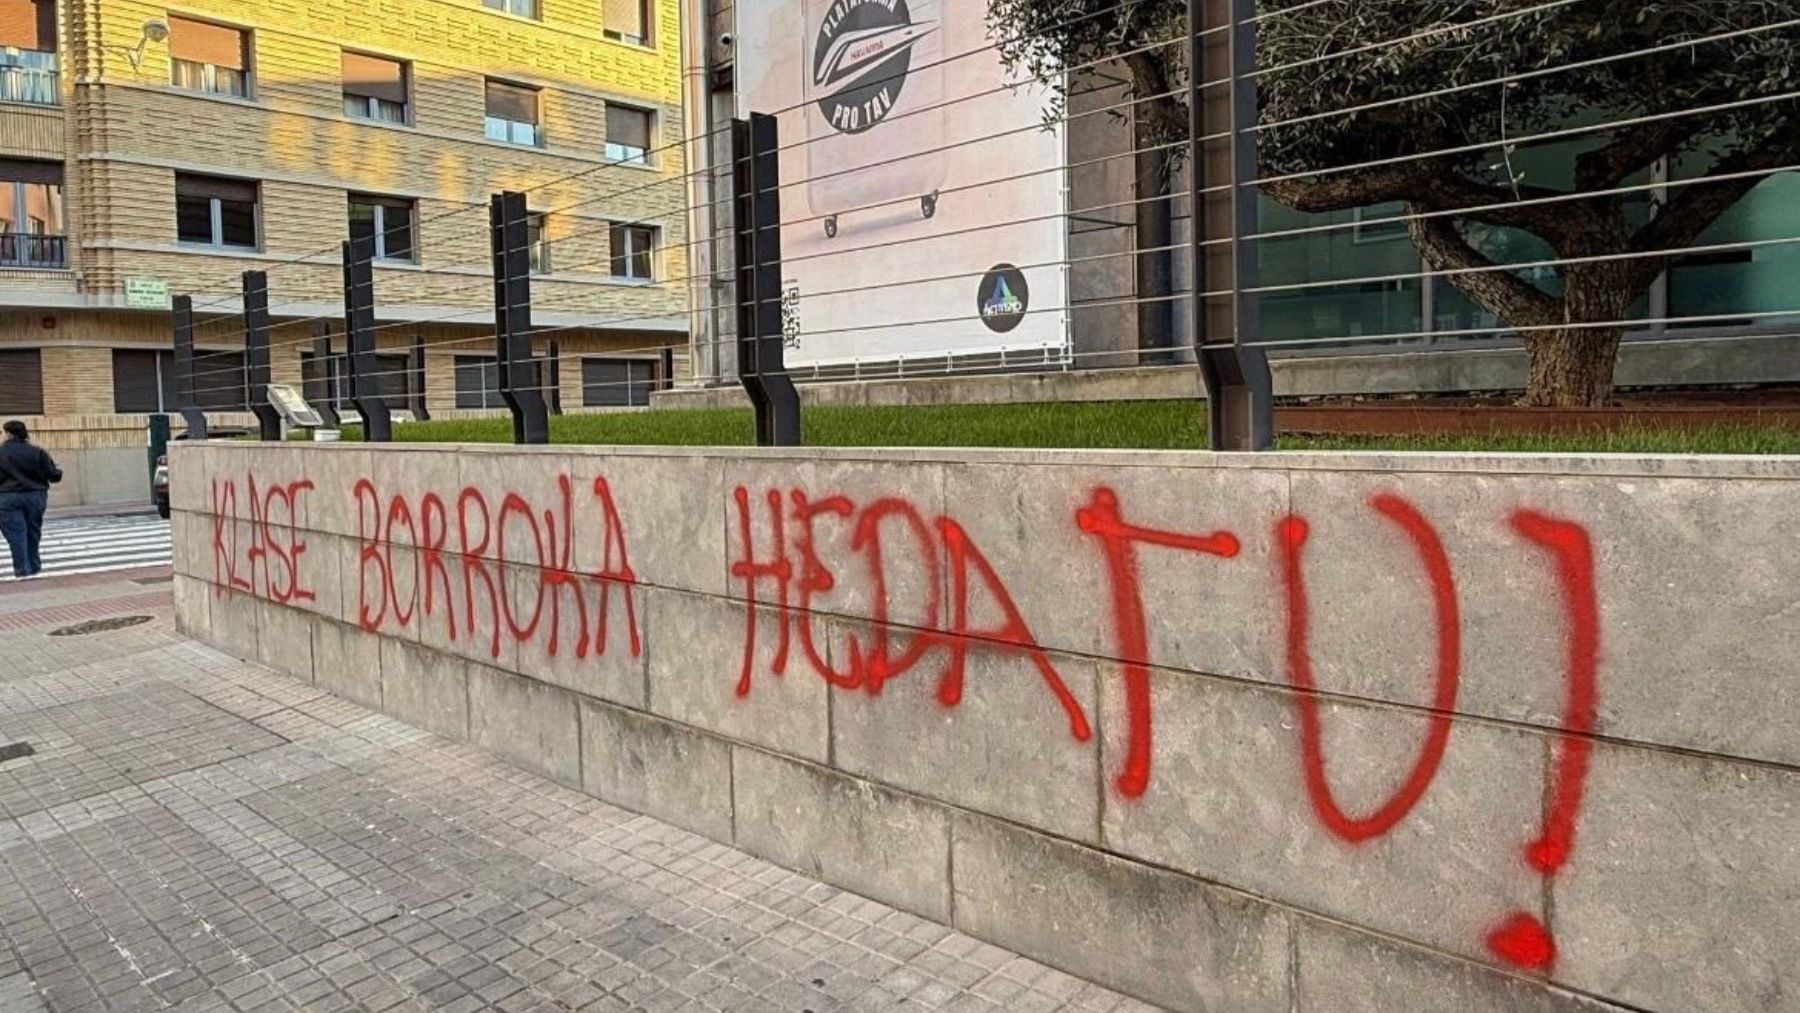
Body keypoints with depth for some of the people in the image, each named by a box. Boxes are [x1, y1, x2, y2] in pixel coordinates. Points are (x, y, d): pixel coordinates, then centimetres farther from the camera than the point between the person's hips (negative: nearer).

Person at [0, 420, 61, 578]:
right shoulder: (37, 452, -2)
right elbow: (54, 476, -1)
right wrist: (58, 471, 20)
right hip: (35, 496, 2)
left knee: (16, 533, 1)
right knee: (33, 532, 15)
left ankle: (22, 569, -2)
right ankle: (34, 566, 25)